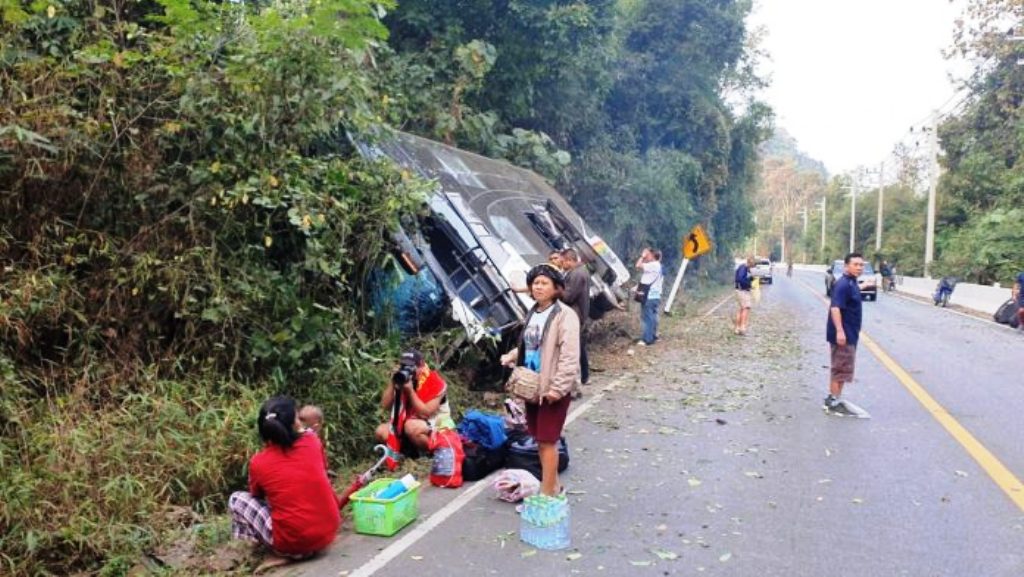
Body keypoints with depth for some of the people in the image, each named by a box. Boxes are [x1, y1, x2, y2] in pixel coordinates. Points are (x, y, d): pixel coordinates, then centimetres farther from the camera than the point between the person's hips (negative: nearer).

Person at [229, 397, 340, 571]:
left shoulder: (258, 462, -6)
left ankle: (280, 554, 5)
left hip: (293, 543, -4)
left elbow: (257, 495, 15)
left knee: (236, 499, 11)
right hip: (329, 533, 4)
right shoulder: (312, 442, -2)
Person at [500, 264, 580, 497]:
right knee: (540, 439, 16)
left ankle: (547, 493, 7)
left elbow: (569, 356, -20)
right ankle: (553, 485, 32)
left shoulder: (565, 315, -14)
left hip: (553, 387, -8)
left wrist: (558, 387, -24)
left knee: (547, 441, -3)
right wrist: (512, 356, 3)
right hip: (532, 385, 8)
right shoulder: (533, 313, 11)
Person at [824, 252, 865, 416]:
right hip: (843, 335, -10)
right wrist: (839, 331, -34)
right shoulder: (843, 284, -19)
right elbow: (835, 308, -28)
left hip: (850, 334, 10)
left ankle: (832, 398, 26)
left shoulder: (852, 283, 13)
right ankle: (834, 402, 1)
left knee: (841, 369, 17)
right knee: (841, 369, -5)